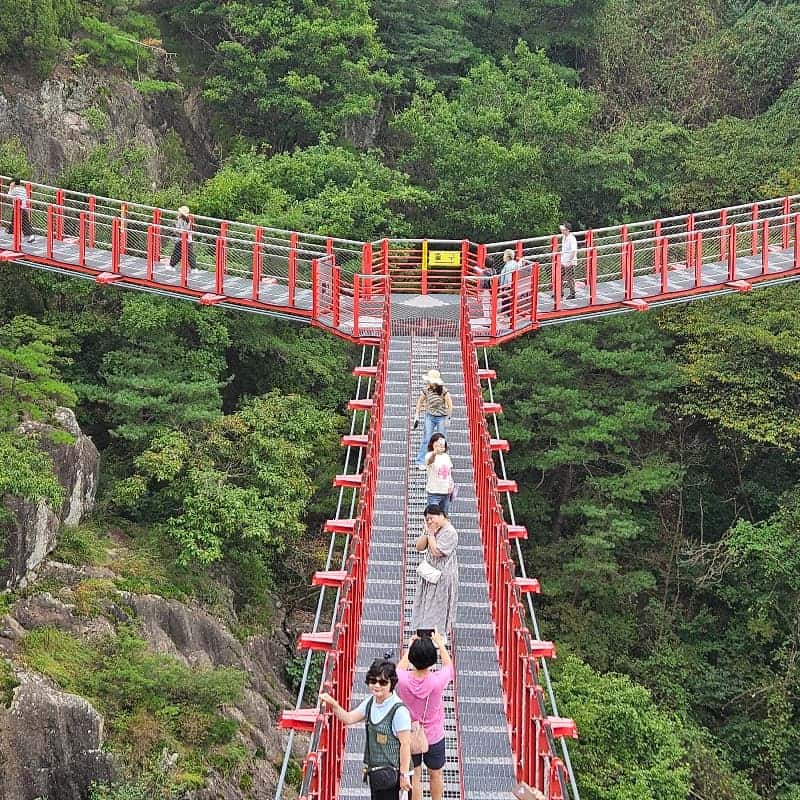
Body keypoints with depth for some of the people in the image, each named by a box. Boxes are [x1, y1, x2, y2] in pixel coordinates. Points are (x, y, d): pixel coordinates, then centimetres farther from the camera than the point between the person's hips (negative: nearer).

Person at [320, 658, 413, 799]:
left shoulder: (399, 711, -20)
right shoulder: (370, 702, 4)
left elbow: (405, 744, -18)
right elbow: (349, 718, 6)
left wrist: (404, 774, -17)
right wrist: (332, 704, -10)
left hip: (392, 771, -8)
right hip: (375, 769, 8)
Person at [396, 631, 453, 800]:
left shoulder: (403, 680, -26)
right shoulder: (438, 680, -29)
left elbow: (400, 668, 2)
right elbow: (448, 664, -4)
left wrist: (410, 647, 13)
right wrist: (440, 643, 9)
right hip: (434, 736, 0)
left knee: (414, 776, 17)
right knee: (436, 774, 22)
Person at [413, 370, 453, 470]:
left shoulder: (443, 391, -15)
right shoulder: (426, 390, -6)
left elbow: (450, 405, -10)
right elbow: (419, 402, 7)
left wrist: (448, 418, -13)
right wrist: (417, 416, 4)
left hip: (441, 417, -2)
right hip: (430, 417, 2)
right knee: (426, 439, -4)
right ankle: (420, 462, -2)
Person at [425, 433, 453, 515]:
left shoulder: (446, 456, 9)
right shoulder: (430, 455, -13)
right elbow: (429, 461, -38)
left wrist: (451, 483, 3)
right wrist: (435, 453, -61)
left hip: (446, 492, 6)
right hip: (434, 493, -6)